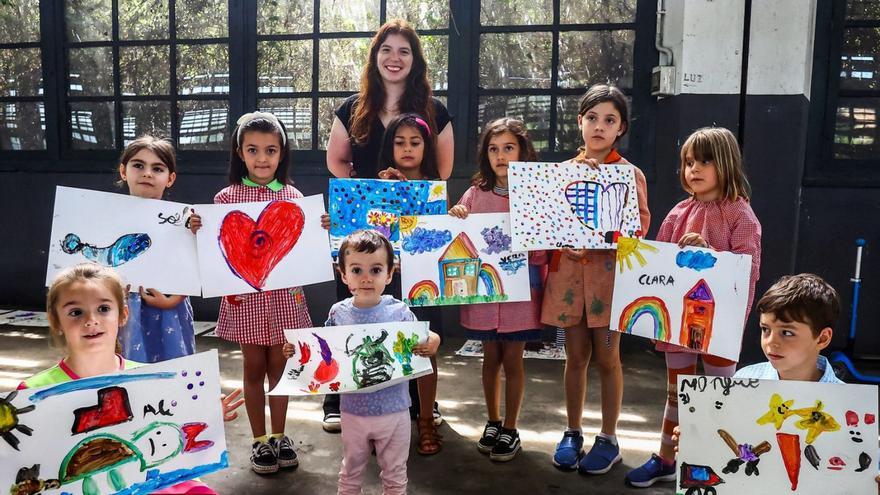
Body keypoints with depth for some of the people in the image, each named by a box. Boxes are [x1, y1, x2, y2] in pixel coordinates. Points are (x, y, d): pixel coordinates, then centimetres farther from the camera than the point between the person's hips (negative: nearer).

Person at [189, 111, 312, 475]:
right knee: (254, 368, 9)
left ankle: (279, 437, 26)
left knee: (280, 366, 11)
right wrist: (198, 230, -19)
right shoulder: (225, 199, -3)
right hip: (245, 295, -1)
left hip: (284, 294, 1)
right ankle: (259, 441, 23)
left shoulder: (293, 196, 2)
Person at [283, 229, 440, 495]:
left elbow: (417, 349, -8)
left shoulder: (400, 312, -13)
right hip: (353, 411, 1)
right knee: (350, 473, 23)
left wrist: (431, 343, -29)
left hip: (394, 411, -1)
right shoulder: (338, 313, -7)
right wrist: (297, 351, -12)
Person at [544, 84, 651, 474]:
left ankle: (608, 438, 20)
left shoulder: (629, 174, -2)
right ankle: (572, 433, 25)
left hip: (609, 272, -2)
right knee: (576, 355, 10)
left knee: (607, 357, 4)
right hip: (568, 271, 3)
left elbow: (639, 225, -4)